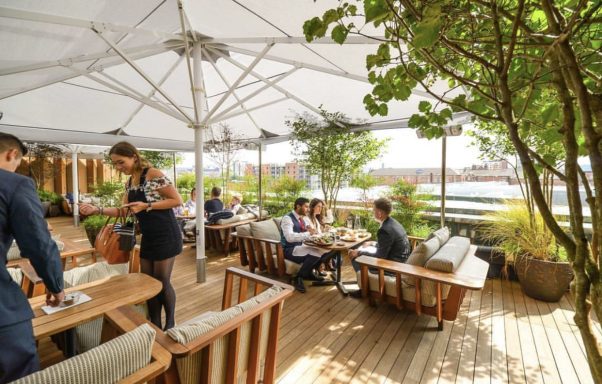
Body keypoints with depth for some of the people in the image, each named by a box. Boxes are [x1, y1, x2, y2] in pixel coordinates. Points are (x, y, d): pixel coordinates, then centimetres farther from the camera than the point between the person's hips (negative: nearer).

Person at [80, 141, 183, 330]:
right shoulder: (129, 182, 11)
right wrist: (97, 210, 2)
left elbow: (177, 200, -17)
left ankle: (170, 323, 24)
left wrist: (146, 206, -21)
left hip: (166, 235, -8)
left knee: (162, 281, 2)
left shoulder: (154, 174, -15)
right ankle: (155, 325, 28)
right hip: (148, 237, 8)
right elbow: (124, 211, 14)